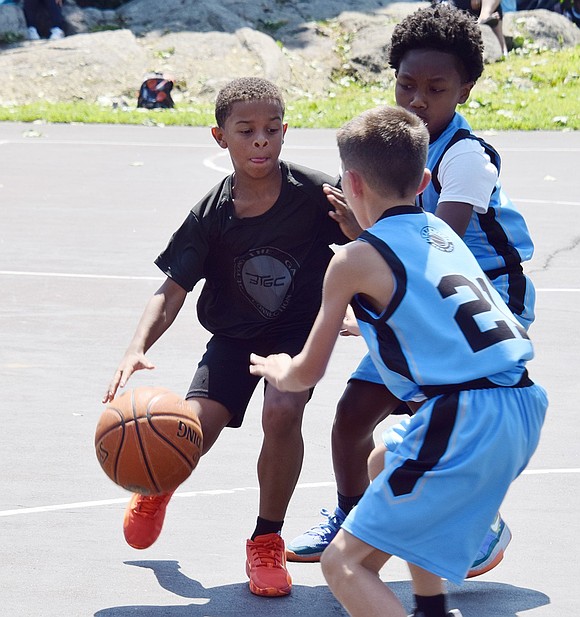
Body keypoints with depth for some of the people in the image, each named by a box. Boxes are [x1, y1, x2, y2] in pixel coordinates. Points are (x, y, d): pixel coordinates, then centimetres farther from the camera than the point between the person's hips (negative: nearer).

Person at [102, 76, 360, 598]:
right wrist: (137, 349, -29)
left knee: (282, 412, -29)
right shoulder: (211, 215, -14)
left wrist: (355, 225, -32)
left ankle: (267, 540, -5)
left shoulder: (315, 193, -18)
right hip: (234, 335, 2)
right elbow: (172, 292, -13)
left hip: (300, 328, -1)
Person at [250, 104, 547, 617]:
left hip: (465, 423, -8)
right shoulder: (441, 233, 18)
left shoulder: (355, 260, -2)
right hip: (524, 406, 9)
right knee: (386, 461, 37)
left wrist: (276, 369, 32)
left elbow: (308, 372, 10)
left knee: (344, 562, -6)